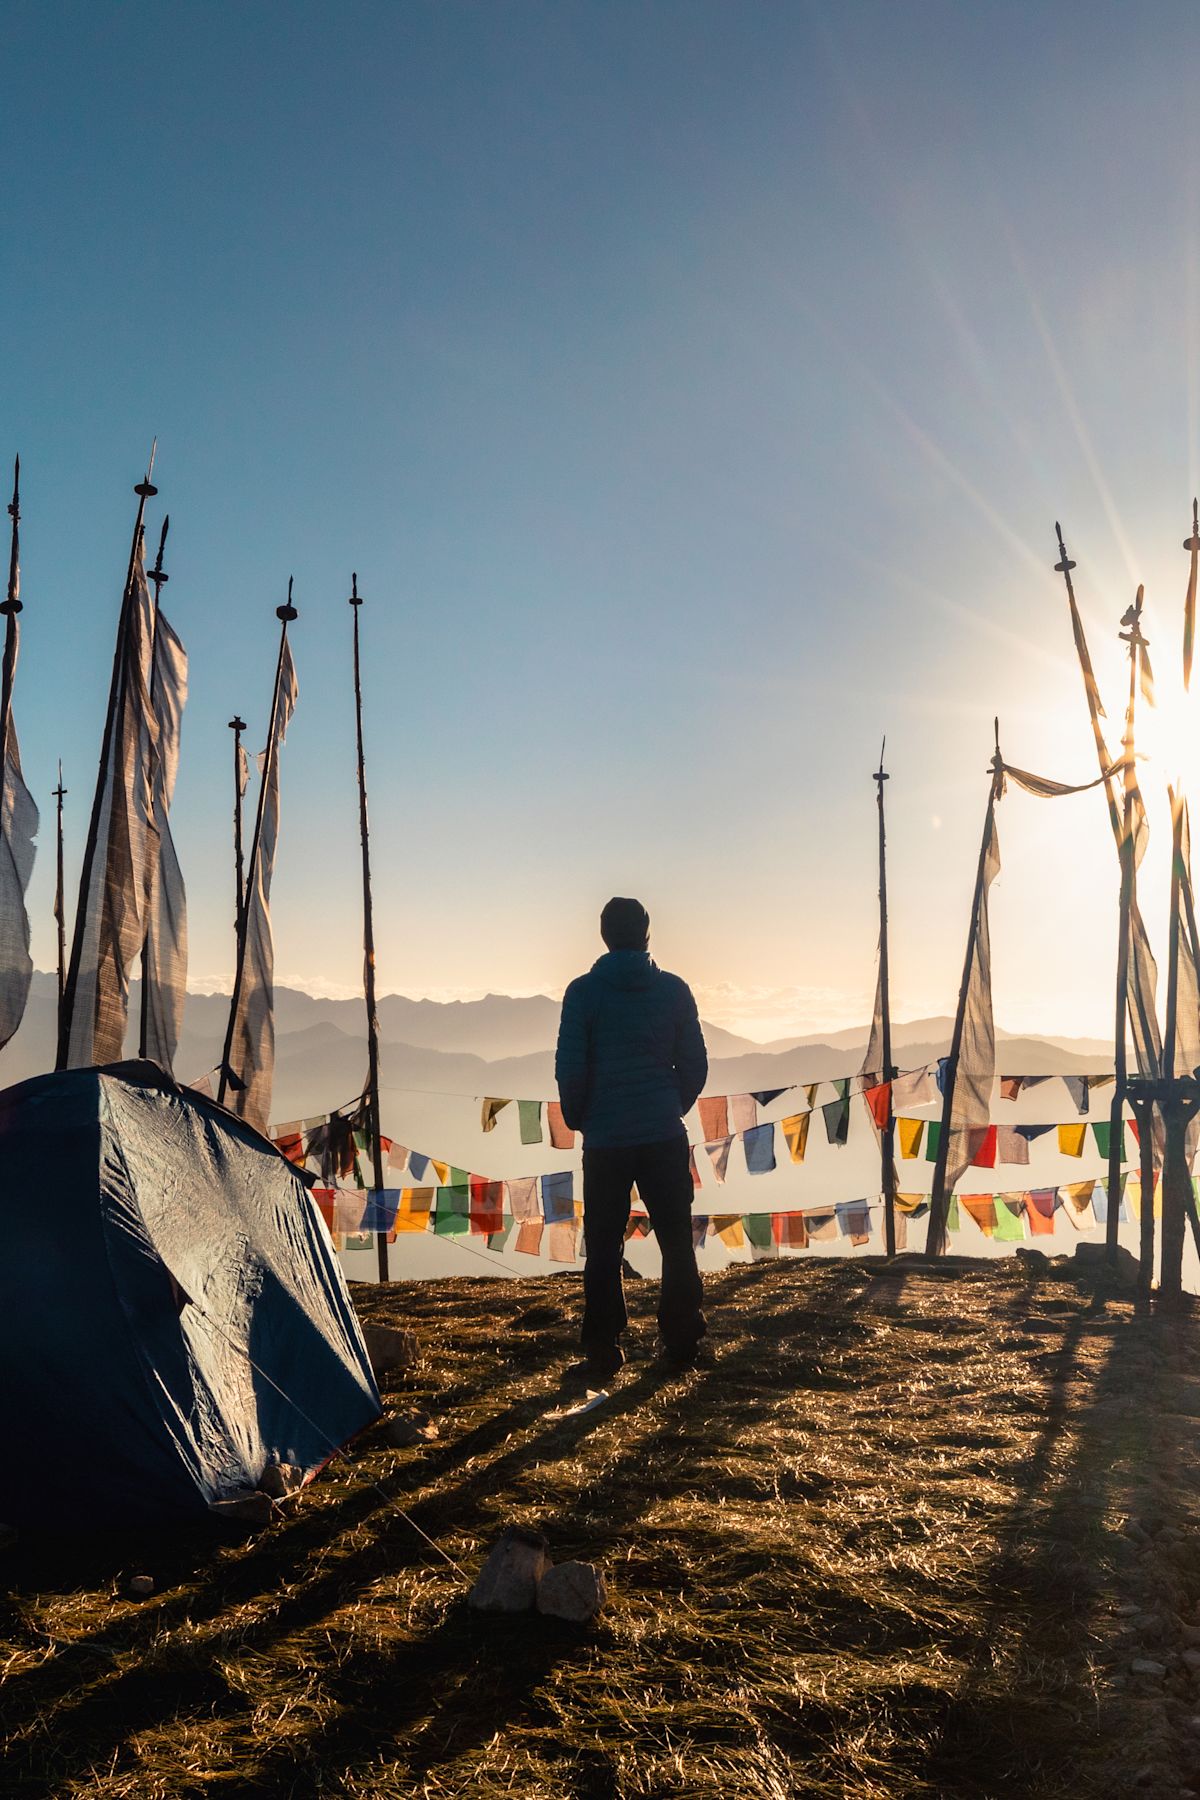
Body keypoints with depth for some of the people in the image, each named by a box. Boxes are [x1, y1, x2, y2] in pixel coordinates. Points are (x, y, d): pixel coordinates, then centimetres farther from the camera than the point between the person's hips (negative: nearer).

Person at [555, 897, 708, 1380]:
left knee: (603, 1250, 6)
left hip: (605, 1140, -1)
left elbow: (570, 1068, -4)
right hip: (666, 1137, 2)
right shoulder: (673, 990, 2)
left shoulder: (584, 992, -4)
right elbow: (695, 1063, 5)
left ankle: (602, 1353, 7)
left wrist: (578, 1120, 11)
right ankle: (682, 1342, 15)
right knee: (677, 1242, 12)